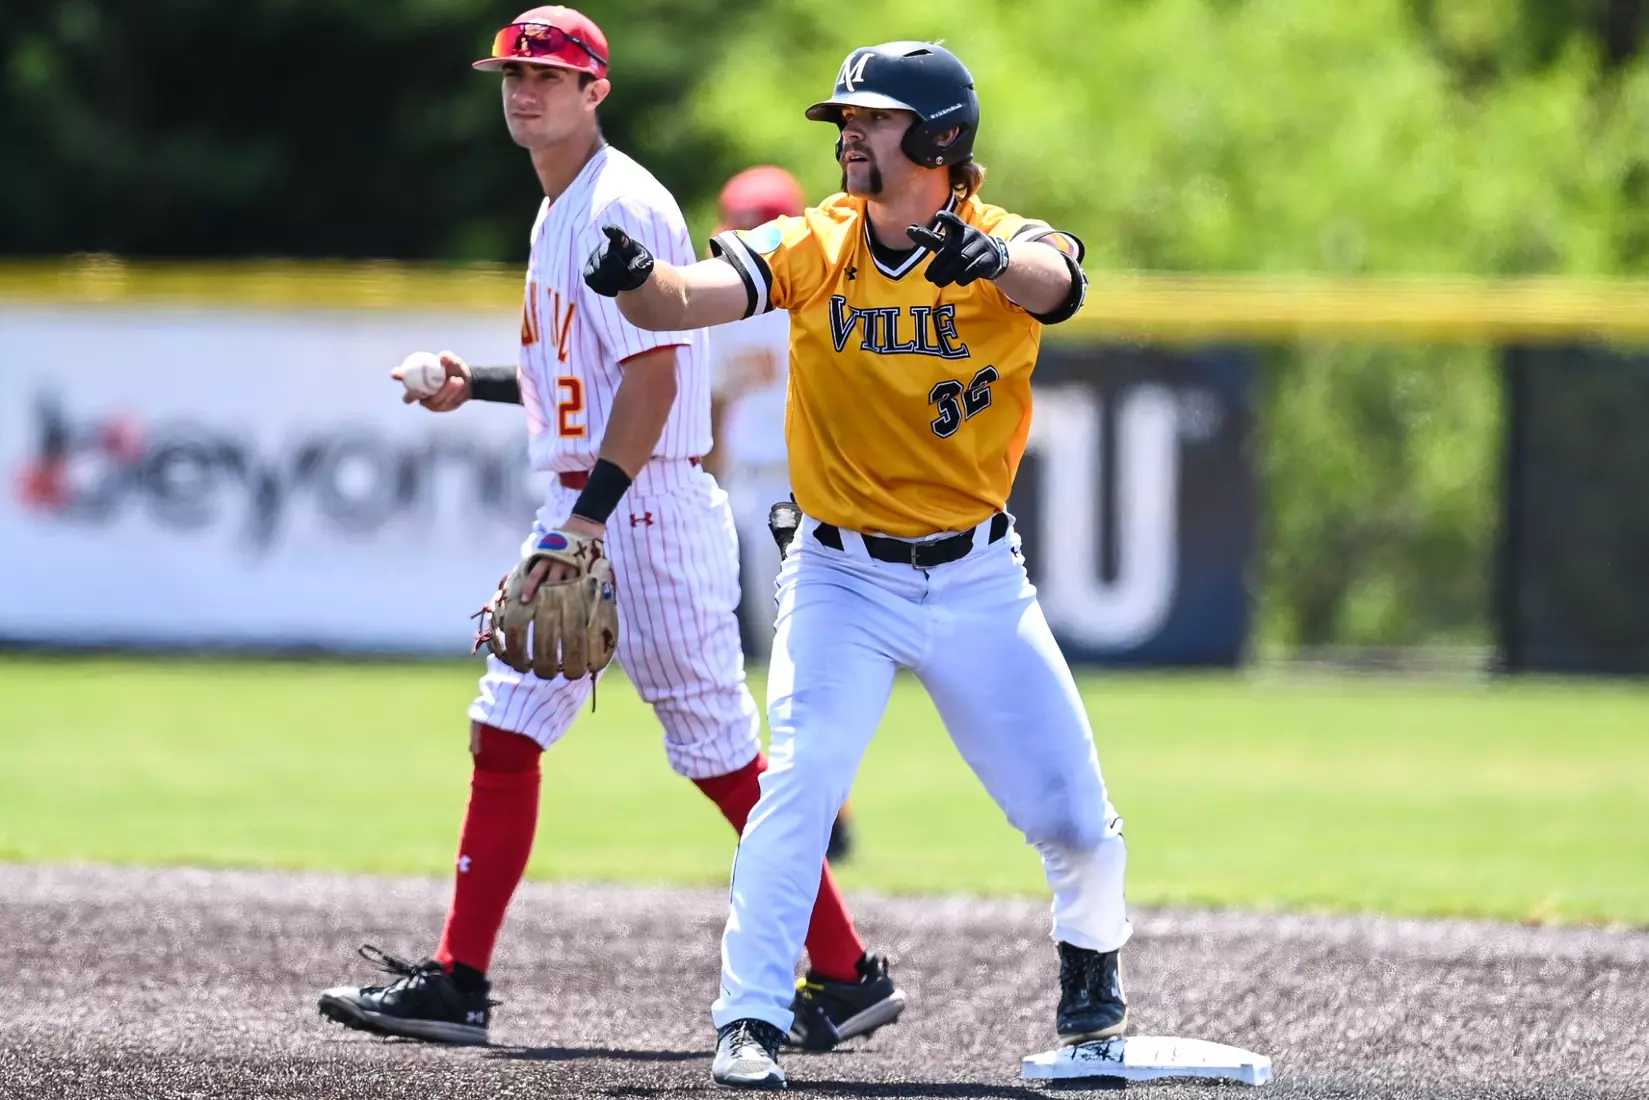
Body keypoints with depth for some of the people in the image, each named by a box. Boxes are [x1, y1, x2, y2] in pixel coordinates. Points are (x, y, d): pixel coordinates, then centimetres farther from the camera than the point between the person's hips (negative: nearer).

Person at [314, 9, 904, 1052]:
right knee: (505, 730, 5)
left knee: (721, 752, -5)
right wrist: (479, 384, 13)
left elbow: (651, 376, -21)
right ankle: (456, 984, 7)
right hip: (580, 508, 10)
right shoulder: (559, 211, 16)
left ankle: (850, 975, 2)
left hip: (647, 506, -10)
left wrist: (590, 519, -25)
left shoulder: (621, 207, -14)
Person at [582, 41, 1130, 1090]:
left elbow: (1051, 279, -35)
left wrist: (984, 259, -58)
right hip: (843, 578, 0)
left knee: (1079, 824, 4)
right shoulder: (812, 247, -8)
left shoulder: (1009, 244, -11)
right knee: (800, 782, -22)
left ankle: (1091, 956, 35)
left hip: (979, 579, 0)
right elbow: (689, 296, -23)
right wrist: (635, 277, -46)